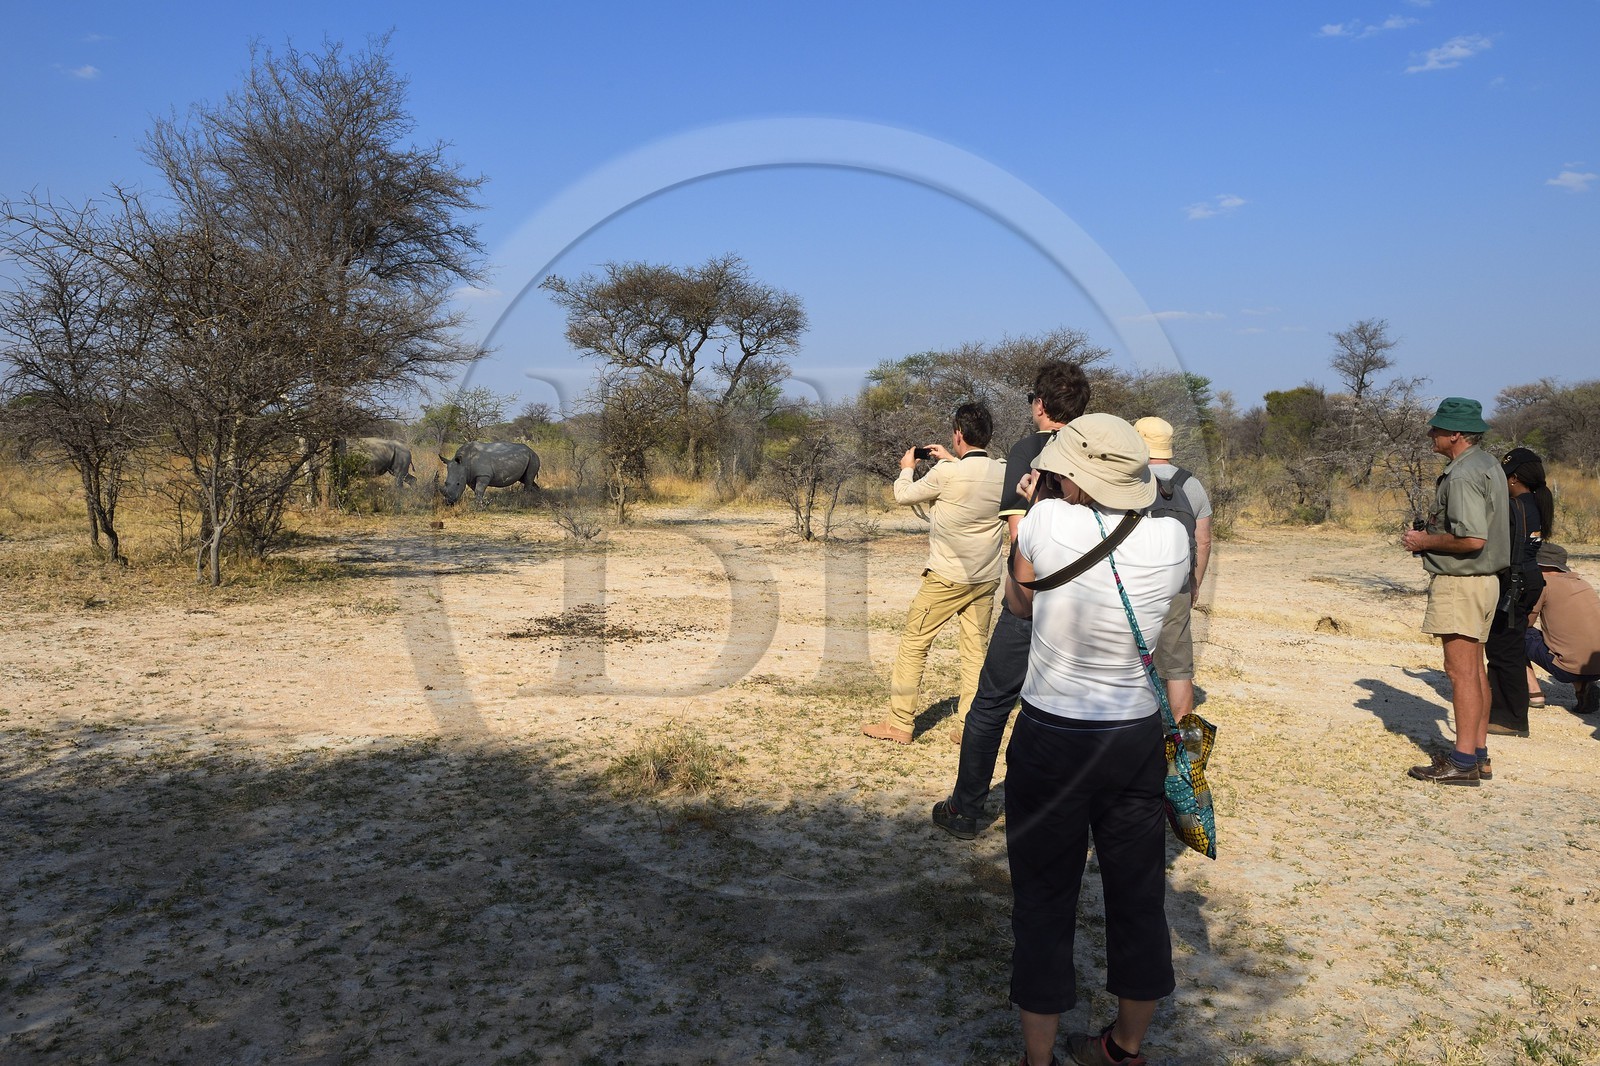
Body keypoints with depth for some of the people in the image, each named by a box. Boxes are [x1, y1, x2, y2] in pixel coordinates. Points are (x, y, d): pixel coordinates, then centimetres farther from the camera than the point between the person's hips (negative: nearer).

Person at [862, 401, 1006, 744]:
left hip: (946, 578, -5)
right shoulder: (1004, 473, -2)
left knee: (913, 646, 6)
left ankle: (899, 725, 10)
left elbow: (903, 496, -1)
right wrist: (952, 460, 25)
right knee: (975, 651, 11)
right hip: (987, 579, 5)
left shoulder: (946, 474, -18)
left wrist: (907, 469, 17)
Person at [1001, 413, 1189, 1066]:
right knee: (1138, 900, 19)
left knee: (1044, 904, 11)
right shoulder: (1171, 540, -9)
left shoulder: (1048, 521, -17)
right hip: (1135, 742, 3)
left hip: (1049, 742, -3)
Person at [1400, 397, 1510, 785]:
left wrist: (1425, 542, -12)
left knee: (1461, 670, -7)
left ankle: (1463, 763, -4)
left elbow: (1472, 538, -26)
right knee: (1475, 669, 14)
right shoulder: (1488, 465, 15)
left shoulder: (1462, 475, -19)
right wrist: (1431, 535, 15)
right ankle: (1478, 754, 22)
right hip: (1485, 579, 11)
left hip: (1459, 582, -11)